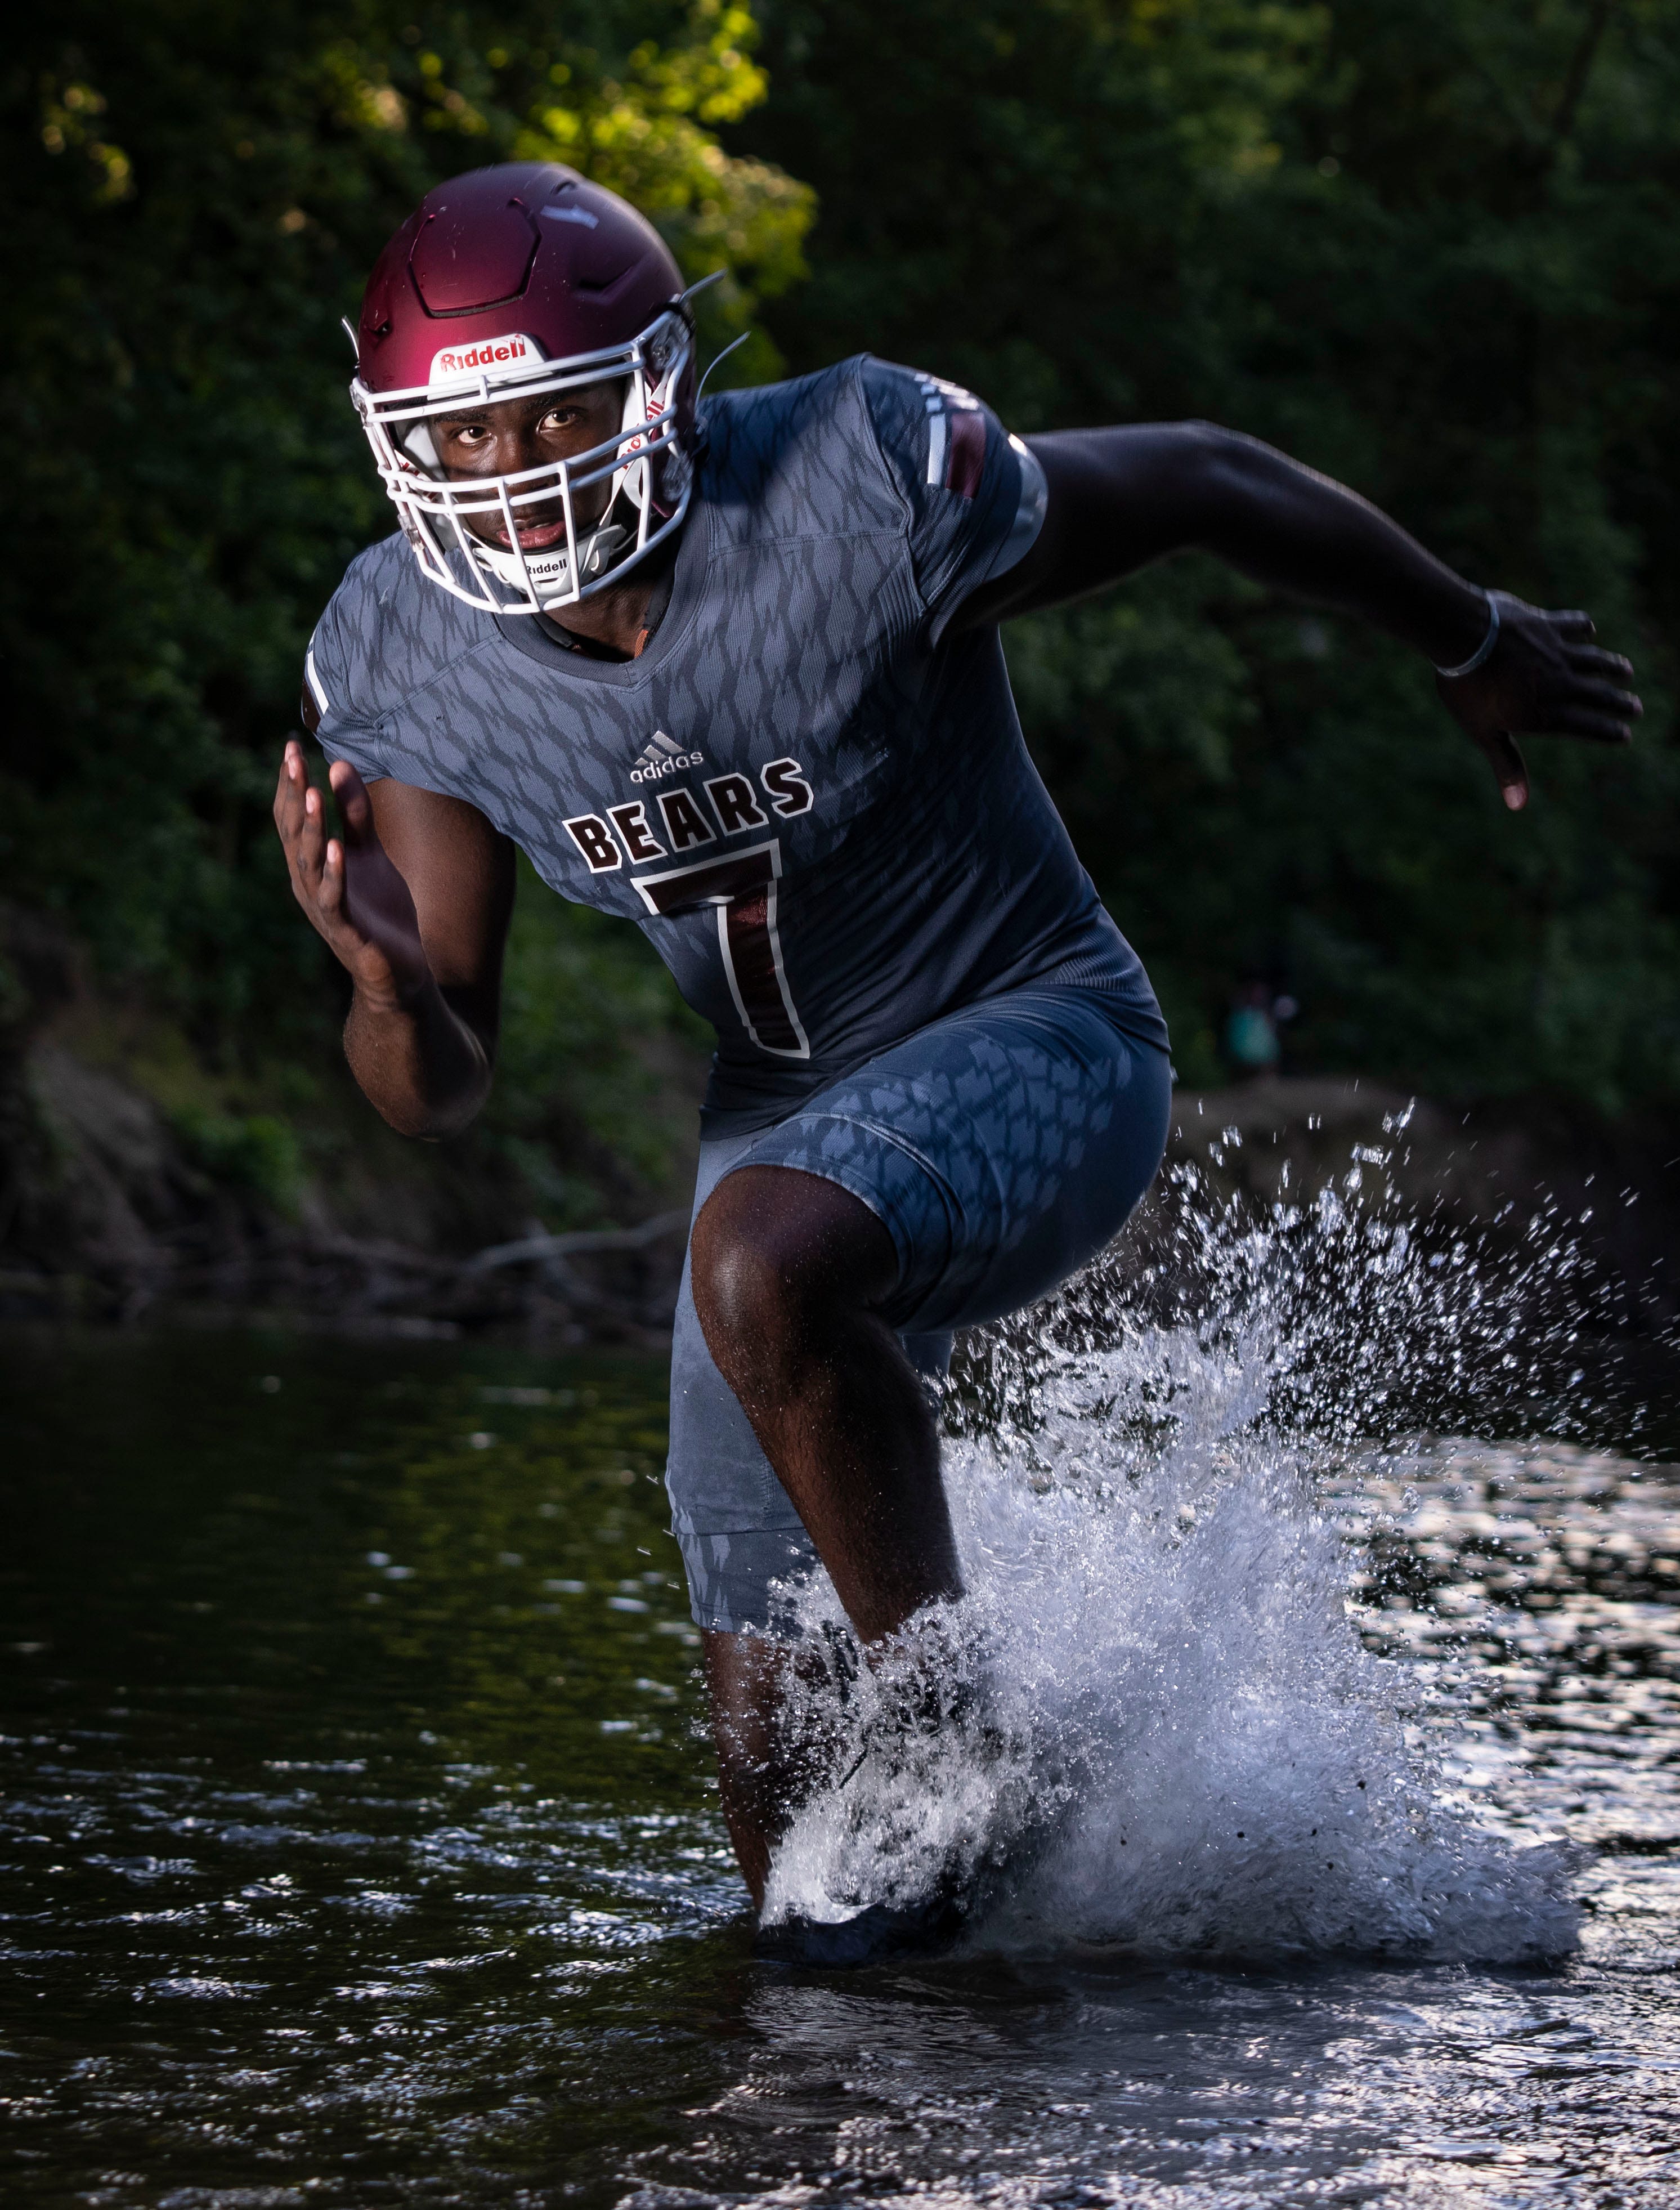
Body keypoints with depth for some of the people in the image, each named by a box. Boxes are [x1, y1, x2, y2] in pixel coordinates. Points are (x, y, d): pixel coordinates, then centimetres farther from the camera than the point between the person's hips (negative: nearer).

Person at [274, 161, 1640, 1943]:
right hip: (790, 1113, 5)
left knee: (762, 1263, -38)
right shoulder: (404, 671, -12)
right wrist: (388, 983, -34)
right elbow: (437, 1093, -9)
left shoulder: (866, 494, -26)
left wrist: (1477, 647, 6)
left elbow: (1203, 484, -9)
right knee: (768, 1750, 6)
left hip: (1035, 1042, -5)